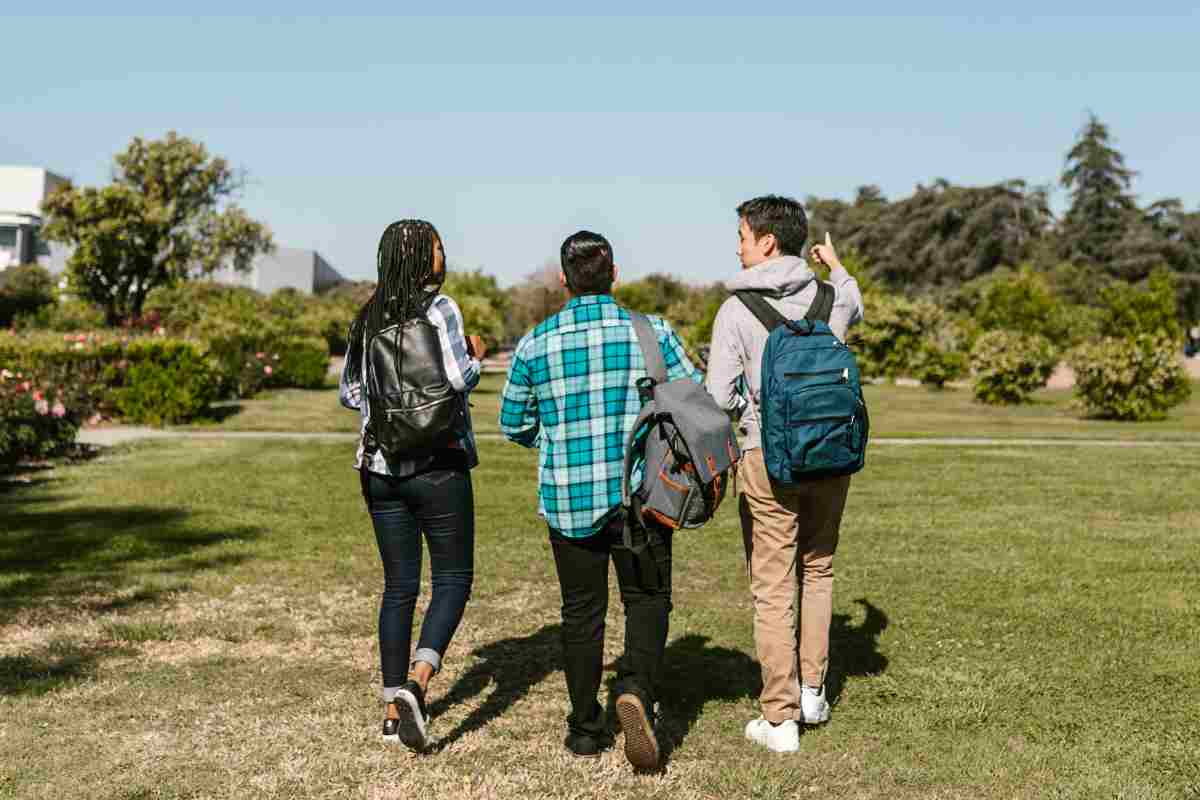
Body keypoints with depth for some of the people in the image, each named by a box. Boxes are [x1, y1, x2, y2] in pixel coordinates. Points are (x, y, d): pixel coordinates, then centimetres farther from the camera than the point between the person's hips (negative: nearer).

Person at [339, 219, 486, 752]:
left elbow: (349, 393, 14)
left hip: (380, 467, 6)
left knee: (399, 586, 12)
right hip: (438, 464, -6)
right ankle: (416, 682, -14)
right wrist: (475, 357, 2)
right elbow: (459, 378, -18)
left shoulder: (367, 318, 10)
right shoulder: (439, 307, -8)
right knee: (453, 578, 5)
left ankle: (394, 710, 15)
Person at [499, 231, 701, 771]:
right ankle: (635, 691, -12)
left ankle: (586, 729, 21)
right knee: (647, 601, 13)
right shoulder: (652, 333, -5)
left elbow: (513, 423, 6)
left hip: (568, 498, 1)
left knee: (581, 611, 14)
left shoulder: (535, 344, -3)